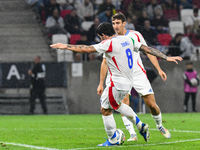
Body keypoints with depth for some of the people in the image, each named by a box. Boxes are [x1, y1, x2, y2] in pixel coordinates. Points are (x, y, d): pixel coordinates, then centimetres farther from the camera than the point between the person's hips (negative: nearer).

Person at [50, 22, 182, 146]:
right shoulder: (128, 40, 7)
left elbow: (87, 49, -19)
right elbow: (147, 49, 8)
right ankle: (141, 126, 26)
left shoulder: (109, 44, -16)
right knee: (116, 104, 30)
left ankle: (112, 140, 12)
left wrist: (66, 46, -14)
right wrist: (166, 58, 13)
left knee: (105, 110, 4)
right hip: (128, 82, 9)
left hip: (118, 84, -9)